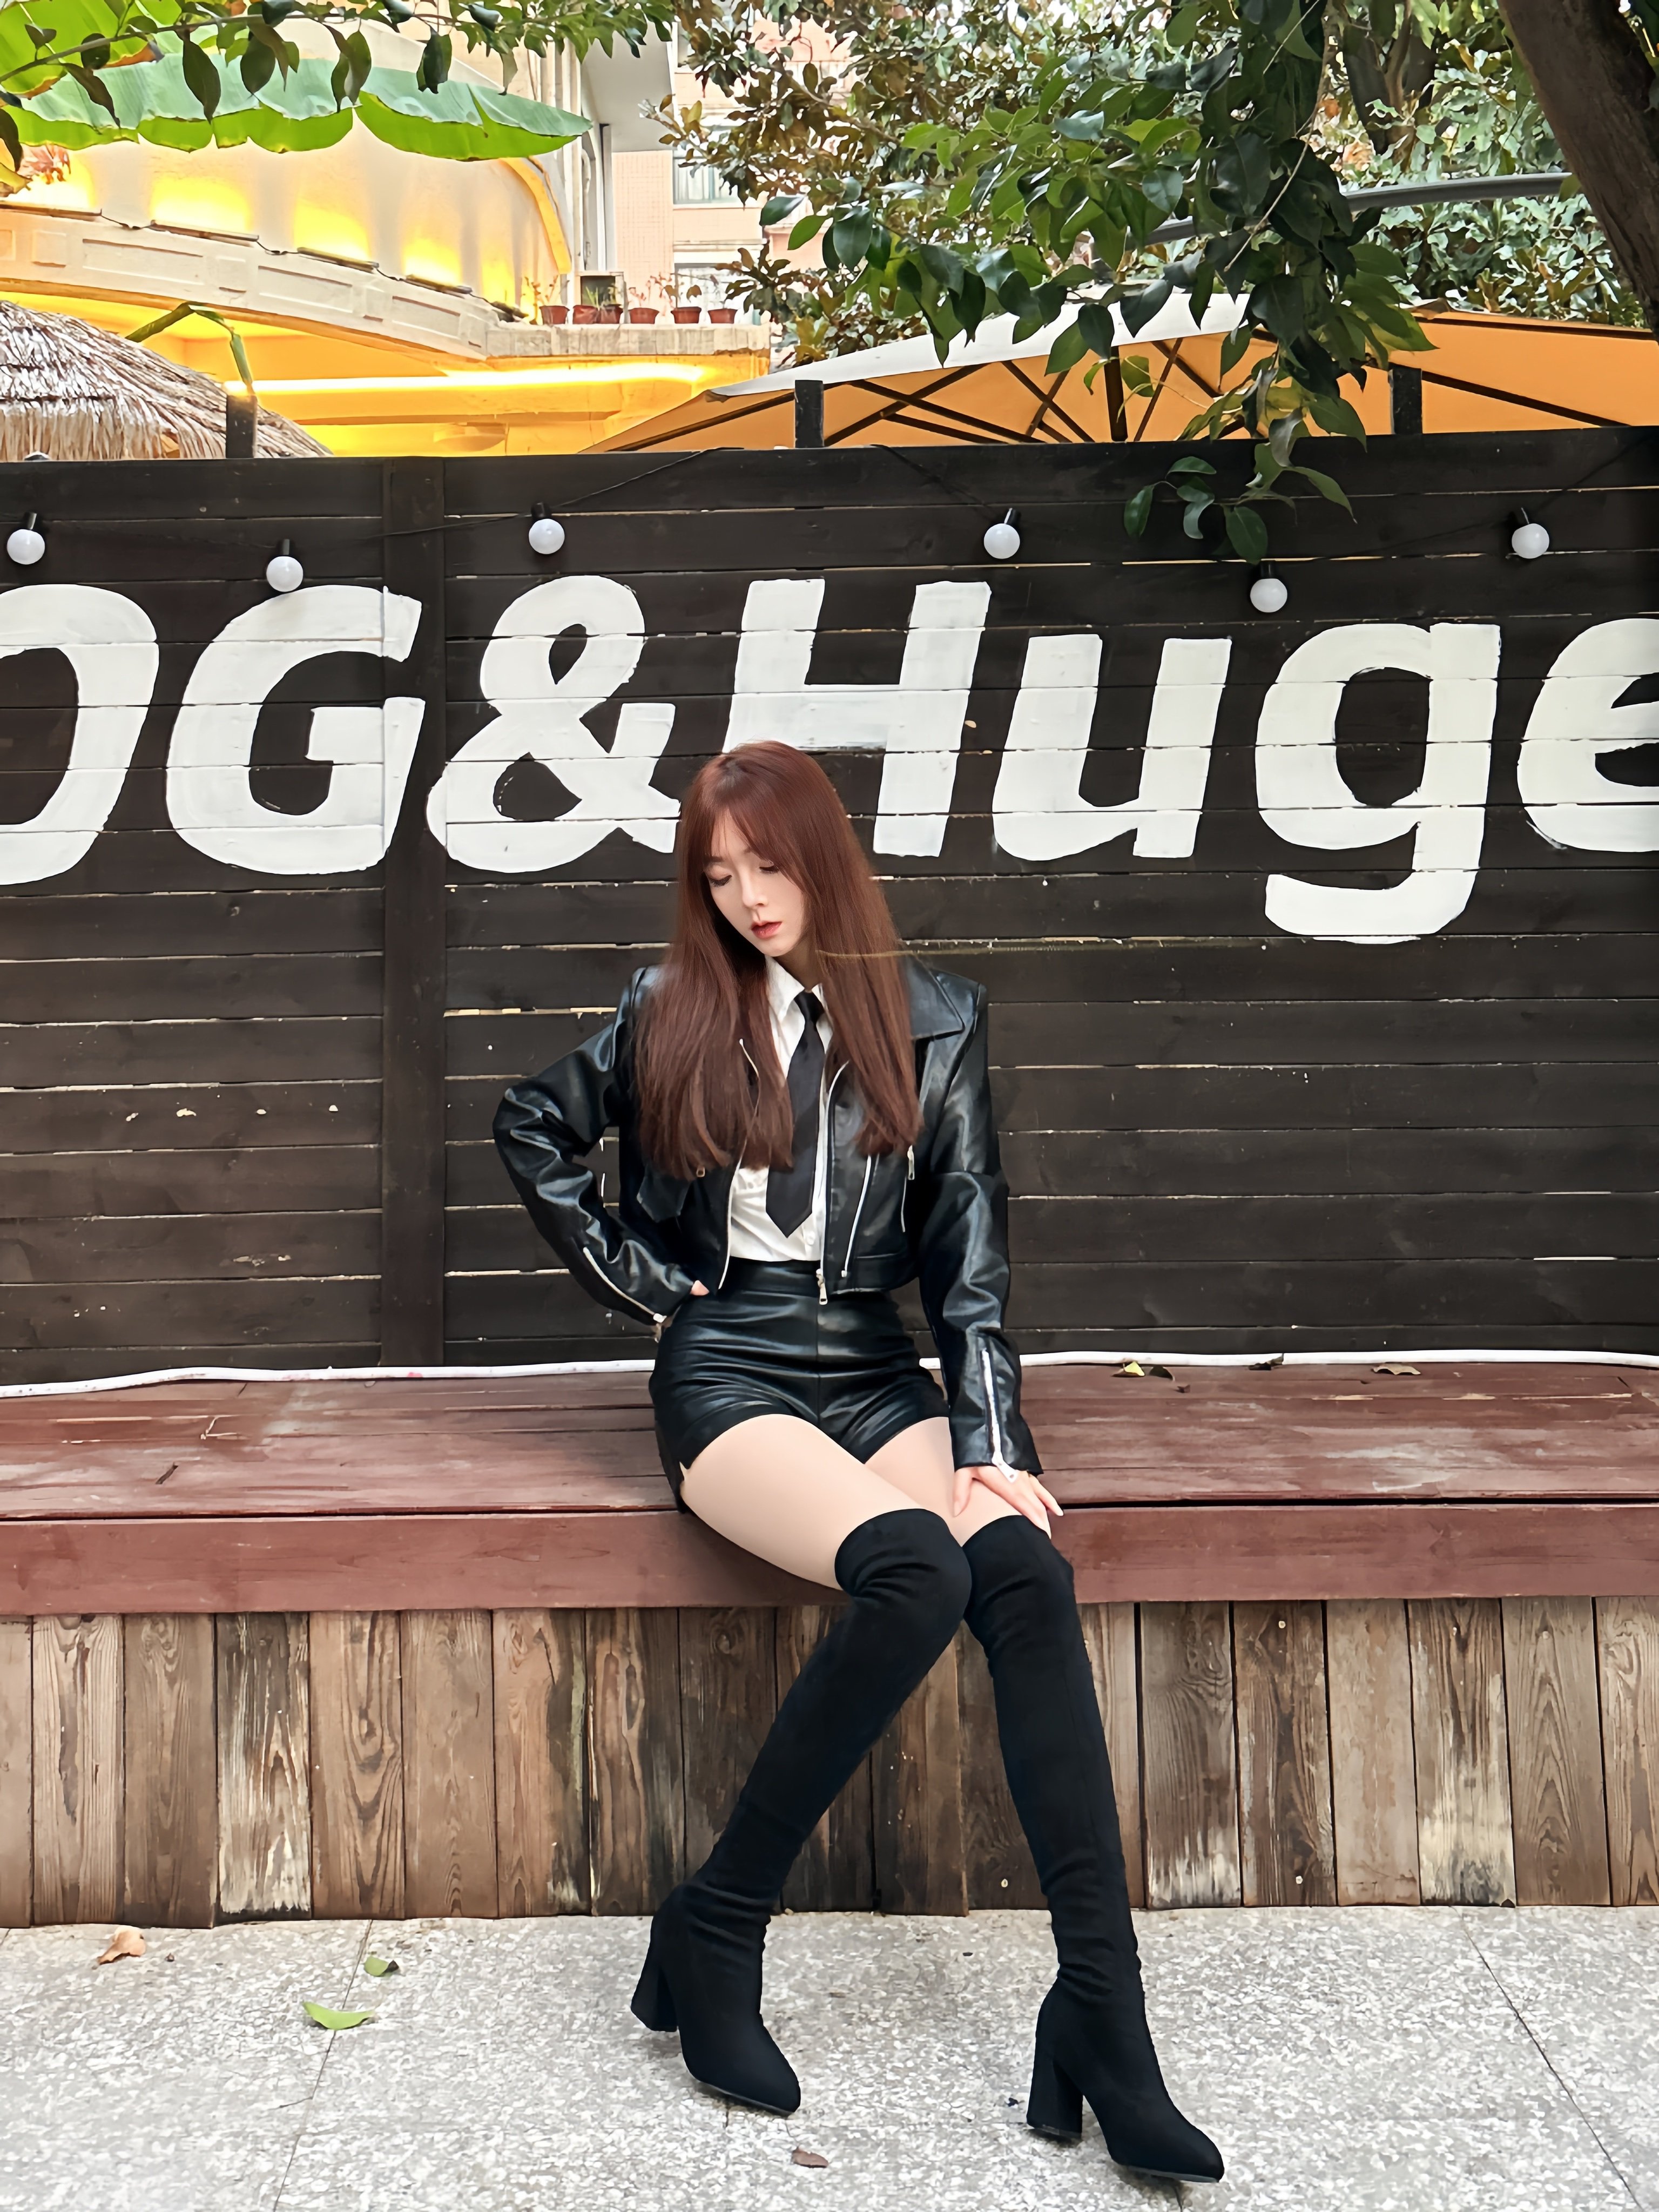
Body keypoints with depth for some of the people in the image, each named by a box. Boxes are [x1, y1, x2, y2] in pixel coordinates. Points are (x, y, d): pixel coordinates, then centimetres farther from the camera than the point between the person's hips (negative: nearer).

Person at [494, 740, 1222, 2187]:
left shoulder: (934, 1023, 9)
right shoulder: (670, 1013, 8)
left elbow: (968, 1245, 5)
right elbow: (534, 1132, 21)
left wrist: (989, 1440, -6)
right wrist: (635, 1281, 10)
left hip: (878, 1371, 2)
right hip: (728, 1374, -2)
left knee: (1025, 1572, -30)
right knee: (915, 1571, -33)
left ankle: (1103, 2023, -30)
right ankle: (715, 1934, -18)